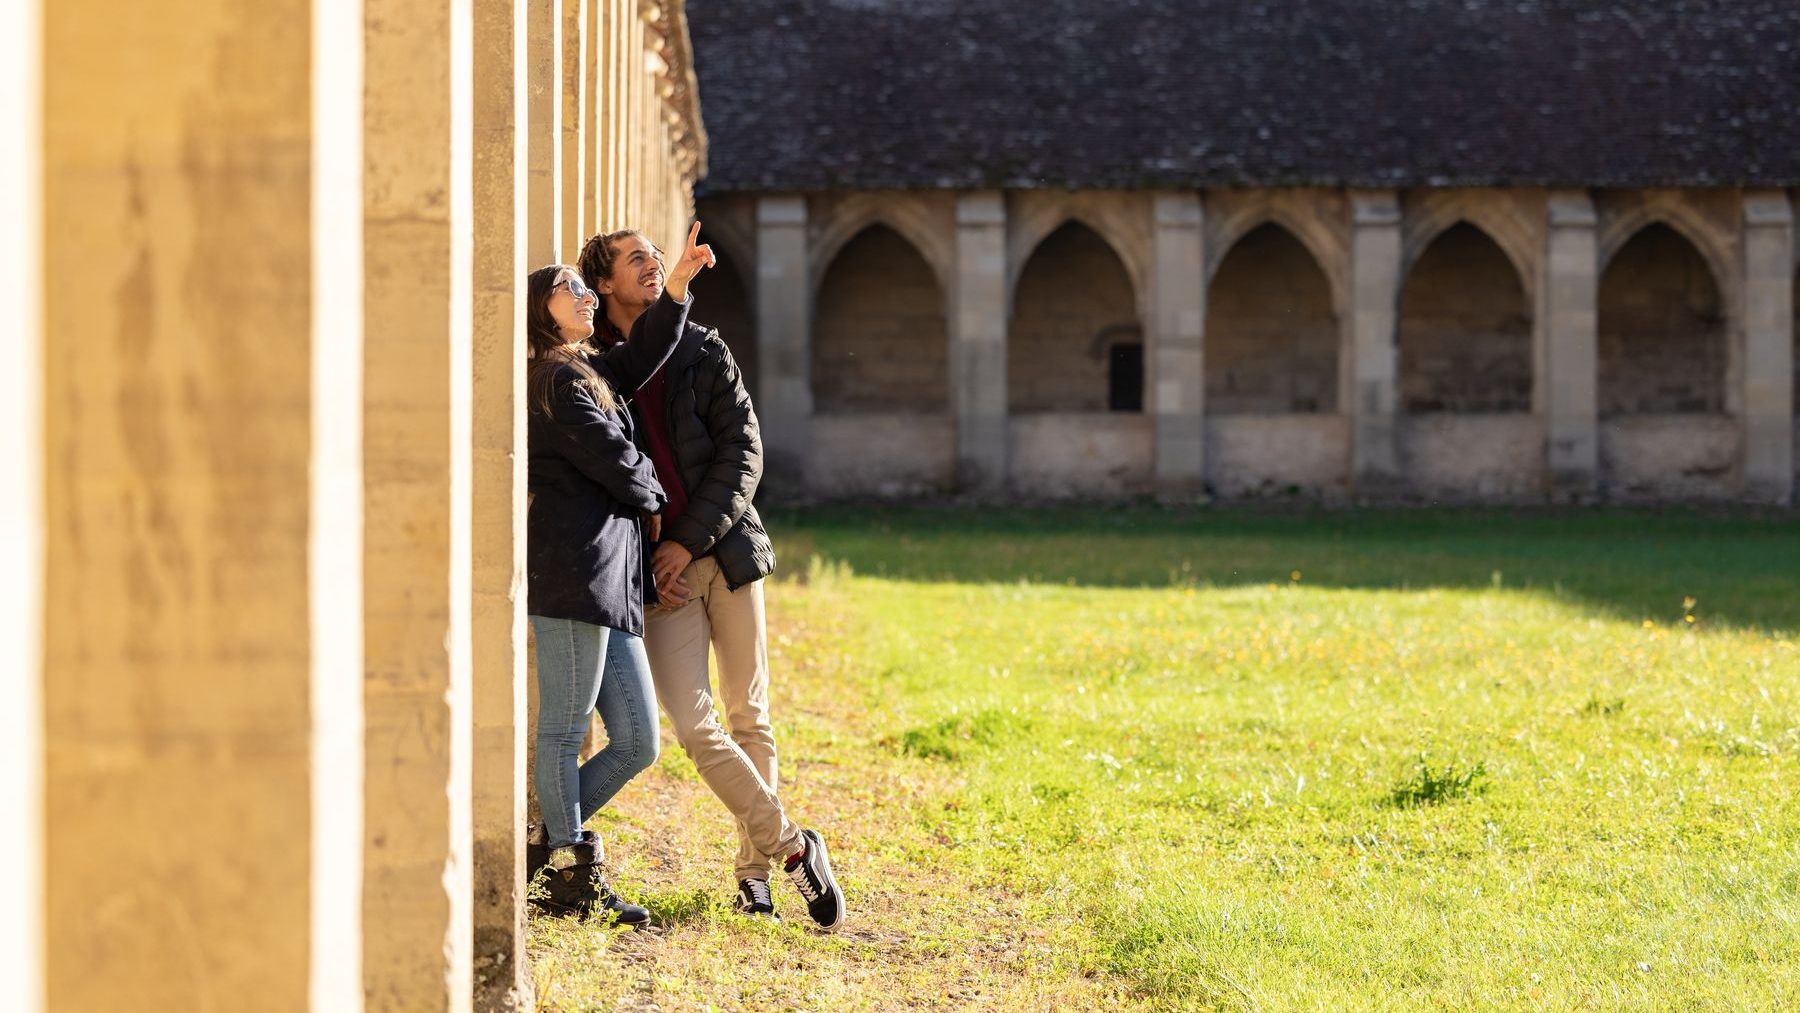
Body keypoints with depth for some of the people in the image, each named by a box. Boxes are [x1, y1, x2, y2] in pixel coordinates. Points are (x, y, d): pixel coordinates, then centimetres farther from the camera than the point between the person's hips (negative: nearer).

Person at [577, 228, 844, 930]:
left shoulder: (700, 349, 6)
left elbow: (742, 451, 0)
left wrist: (689, 541, -10)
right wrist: (645, 565, -4)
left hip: (725, 551, 1)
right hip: (659, 575, -1)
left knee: (750, 719, 4)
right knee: (695, 727, -13)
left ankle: (754, 867, 14)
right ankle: (792, 845, -2)